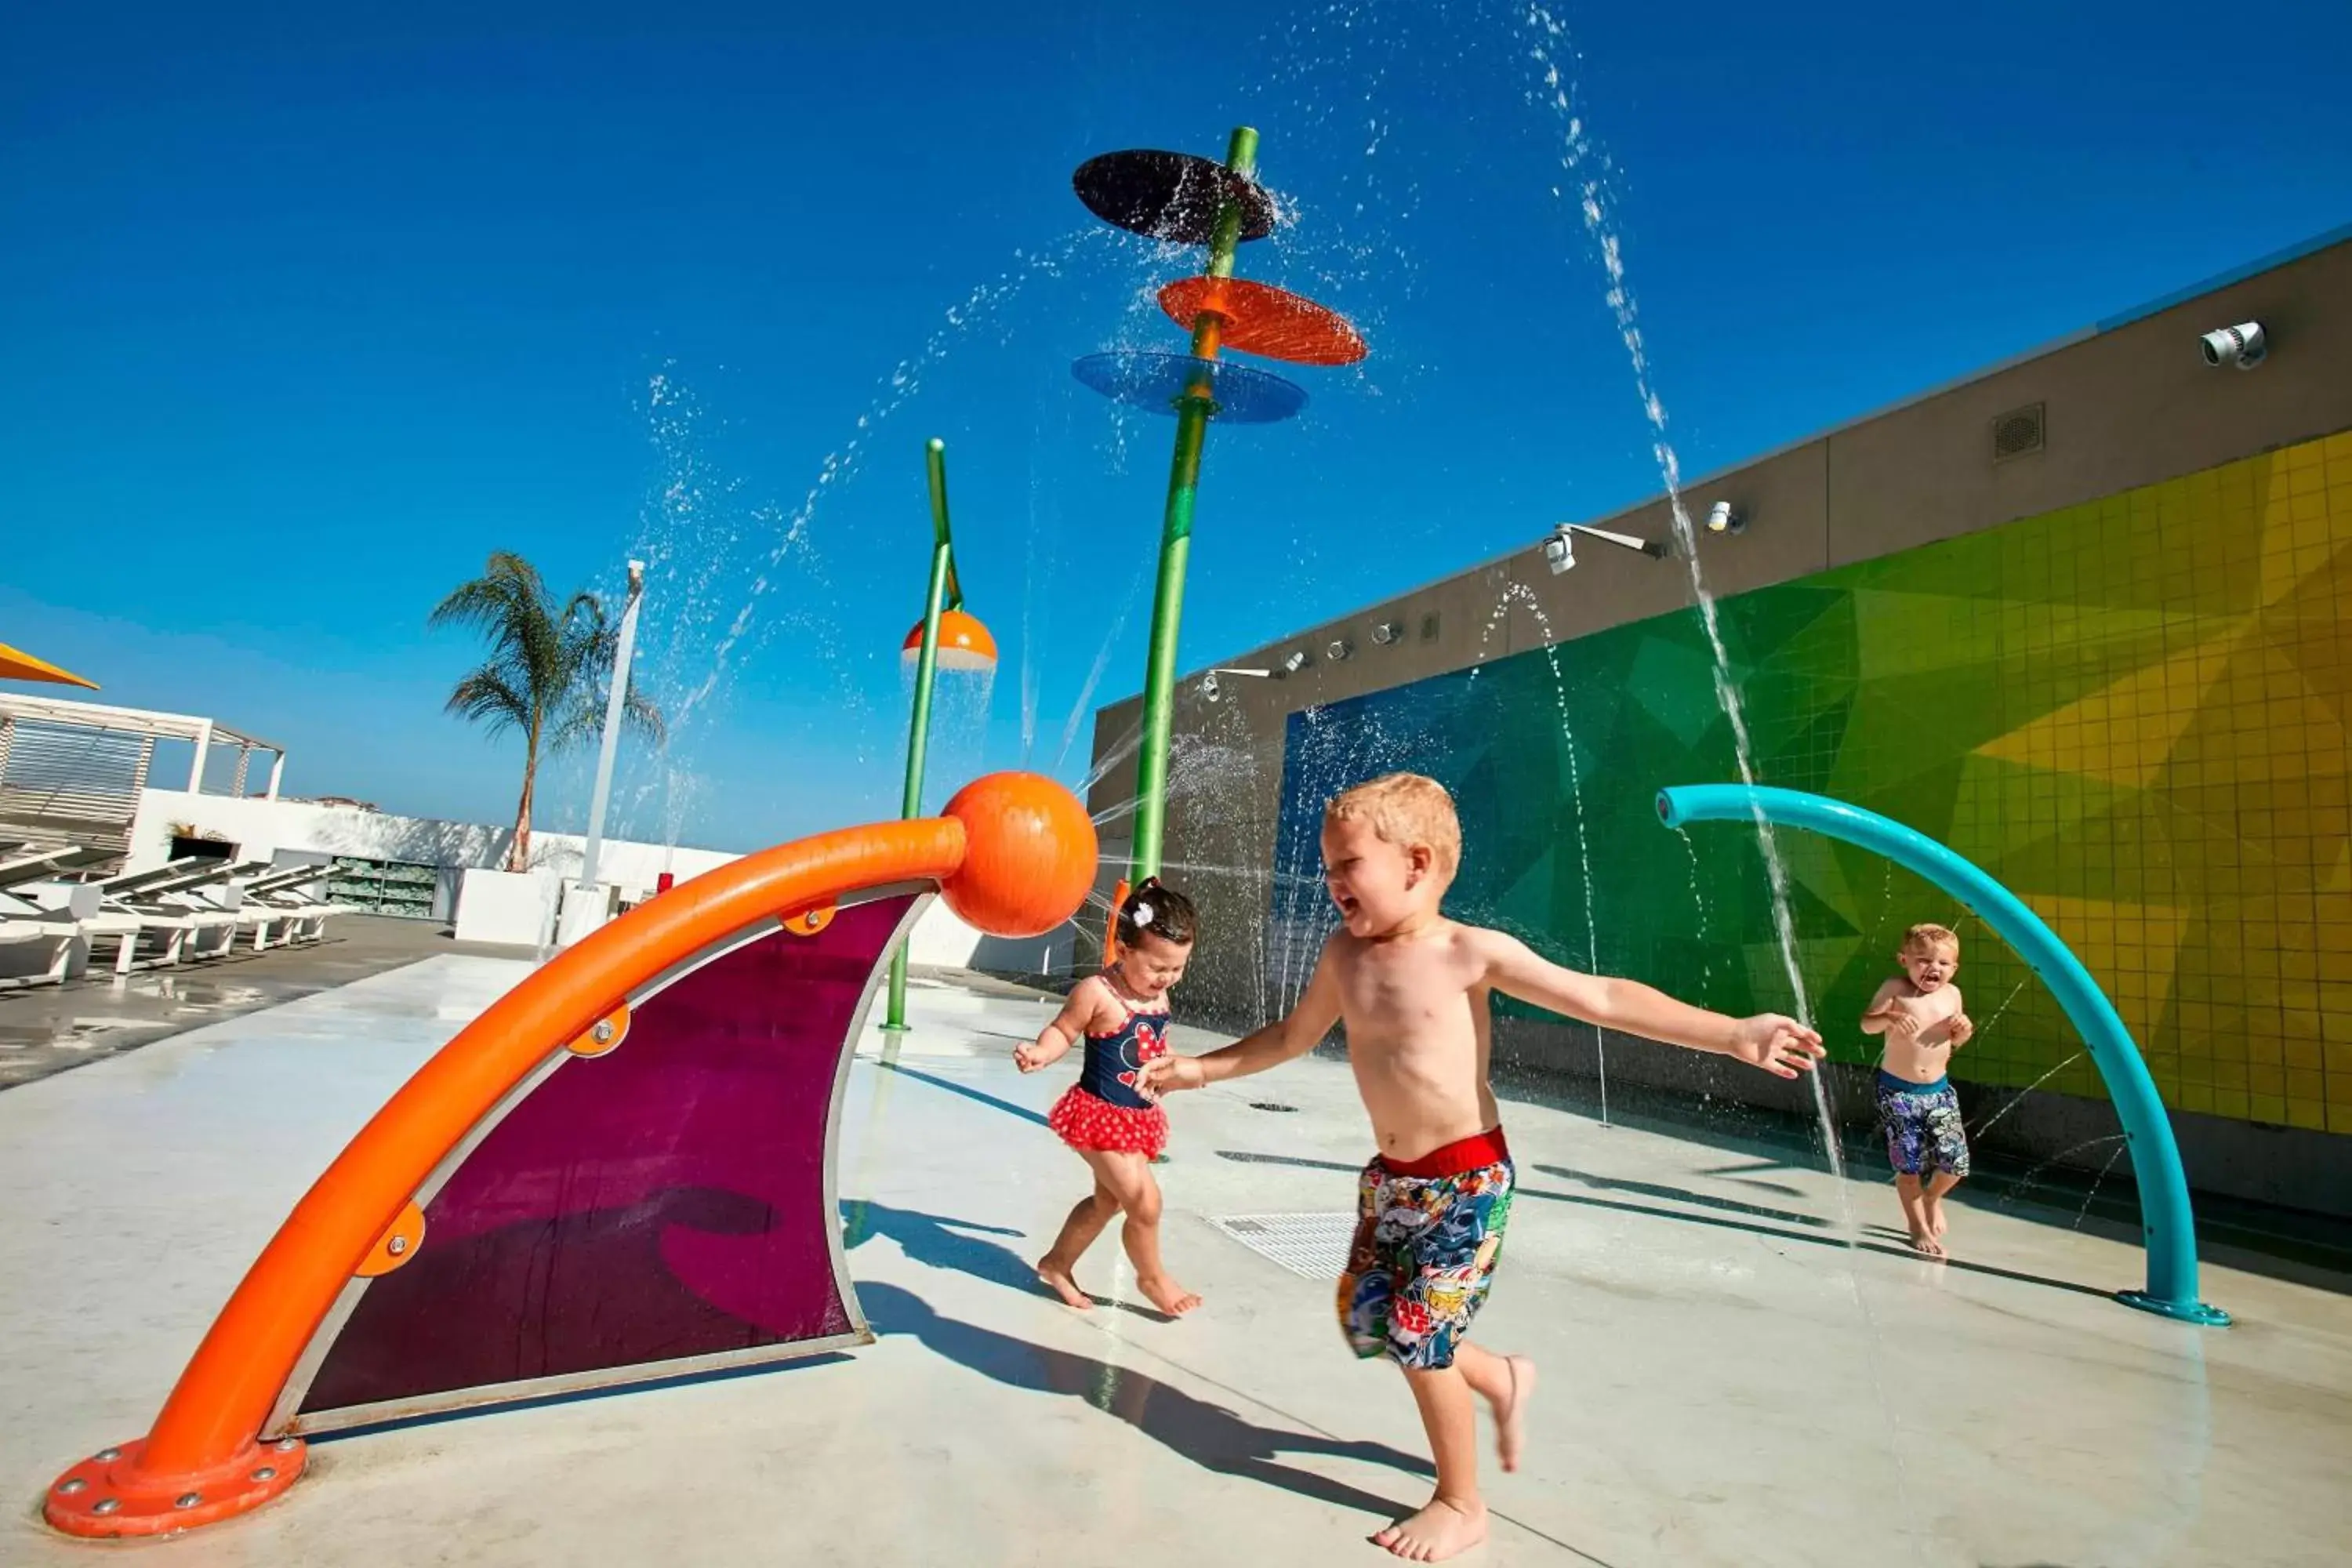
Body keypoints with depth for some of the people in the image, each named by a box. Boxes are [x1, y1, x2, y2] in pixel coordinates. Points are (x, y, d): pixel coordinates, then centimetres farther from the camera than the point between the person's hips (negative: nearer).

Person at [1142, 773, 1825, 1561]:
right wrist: (1203, 1067, 14)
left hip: (1467, 1178, -6)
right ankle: (1504, 1380, 38)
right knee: (1364, 1319, 12)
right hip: (1390, 1176, 6)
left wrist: (1732, 1034, -22)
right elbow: (1293, 1036, 14)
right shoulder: (1344, 955, -1)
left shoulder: (1471, 952, -17)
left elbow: (1601, 998, -16)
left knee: (1420, 1339, 0)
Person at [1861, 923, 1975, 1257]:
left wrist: (1964, 1031, -8)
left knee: (1955, 1162, -2)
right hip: (1897, 1091, -4)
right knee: (1910, 1165, 0)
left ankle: (1932, 1197, 32)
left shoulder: (1952, 994, 3)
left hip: (1938, 1090, 4)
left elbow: (1954, 1042, 14)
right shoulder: (1896, 988, -11)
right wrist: (1890, 1018, -34)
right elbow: (1866, 1023, -14)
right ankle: (1918, 1227, 21)